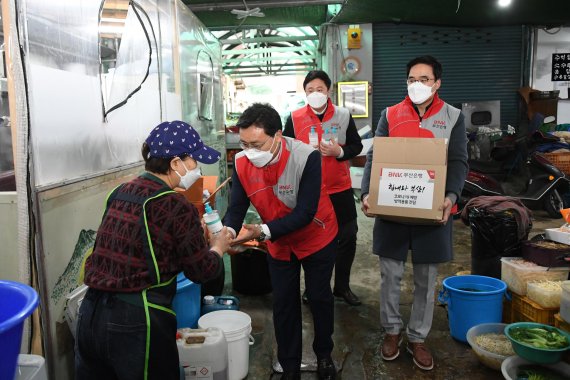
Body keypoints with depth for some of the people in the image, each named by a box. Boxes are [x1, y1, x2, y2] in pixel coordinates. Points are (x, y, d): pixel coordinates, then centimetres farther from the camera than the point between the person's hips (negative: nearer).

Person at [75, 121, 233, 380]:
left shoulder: (120, 193, 5)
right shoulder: (176, 206, -15)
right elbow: (201, 270, -6)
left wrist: (196, 233, 19)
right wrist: (218, 247, 14)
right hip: (136, 324, -6)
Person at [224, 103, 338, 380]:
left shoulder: (306, 157, -33)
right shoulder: (242, 163, -20)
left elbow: (305, 212, -34)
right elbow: (237, 207, -16)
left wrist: (262, 232, -44)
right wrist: (228, 232, -38)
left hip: (317, 238, -3)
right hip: (278, 243, 3)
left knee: (319, 298, 13)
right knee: (284, 304, 10)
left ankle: (324, 355, 37)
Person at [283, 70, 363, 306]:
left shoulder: (344, 115, 1)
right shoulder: (295, 118, -1)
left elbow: (356, 146, 4)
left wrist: (339, 151, -14)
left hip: (340, 189, 1)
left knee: (347, 237, 8)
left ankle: (342, 286, 27)